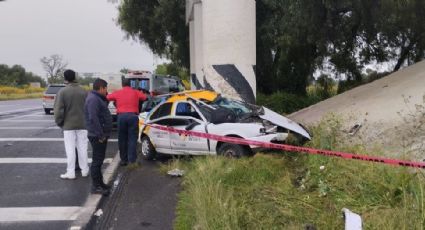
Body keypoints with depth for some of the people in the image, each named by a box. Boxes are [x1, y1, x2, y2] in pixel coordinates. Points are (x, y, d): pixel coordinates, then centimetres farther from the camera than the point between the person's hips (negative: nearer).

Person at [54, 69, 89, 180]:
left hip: (68, 125, -3)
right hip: (82, 124, 3)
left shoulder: (62, 92, -10)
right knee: (82, 148, 11)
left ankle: (70, 172, 6)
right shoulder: (84, 92, -1)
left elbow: (58, 110, -10)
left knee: (70, 149, 4)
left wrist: (59, 122, 4)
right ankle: (84, 170, 18)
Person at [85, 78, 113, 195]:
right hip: (98, 136, -11)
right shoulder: (93, 99, -18)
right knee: (97, 160, -5)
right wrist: (100, 135, -25)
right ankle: (96, 186, 0)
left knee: (99, 160, 17)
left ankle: (100, 182, 28)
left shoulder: (97, 98, 16)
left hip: (101, 135, 11)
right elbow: (93, 118, -26)